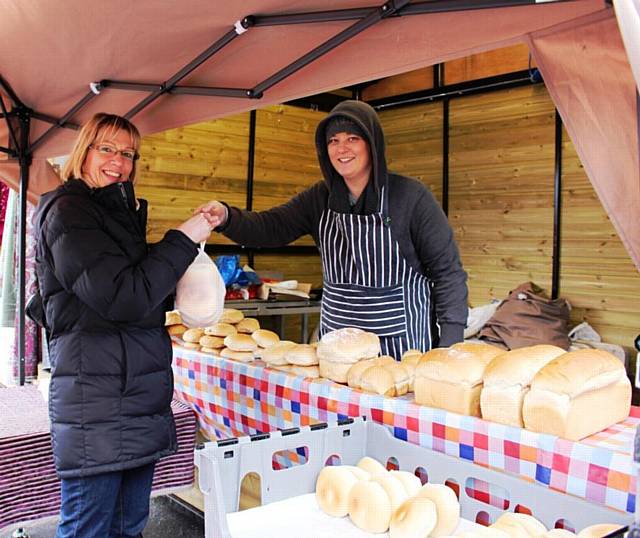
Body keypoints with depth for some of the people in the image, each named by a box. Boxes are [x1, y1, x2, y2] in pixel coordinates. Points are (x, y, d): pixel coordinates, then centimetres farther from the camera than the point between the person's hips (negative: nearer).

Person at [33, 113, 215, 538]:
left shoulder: (120, 210, 20)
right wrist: (182, 240, -13)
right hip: (98, 402, -9)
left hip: (139, 391, 9)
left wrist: (186, 281, 7)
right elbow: (120, 299, -20)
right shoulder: (68, 211, -9)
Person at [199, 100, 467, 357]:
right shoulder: (321, 197, 3)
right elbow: (271, 228, -5)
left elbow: (447, 270, -9)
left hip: (403, 342, -4)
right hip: (336, 341, 4)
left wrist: (450, 346, -13)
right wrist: (227, 217, -26)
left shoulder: (410, 195, -11)